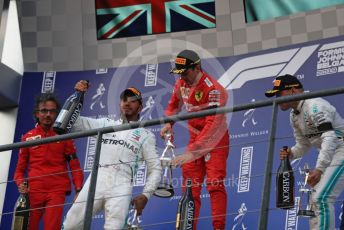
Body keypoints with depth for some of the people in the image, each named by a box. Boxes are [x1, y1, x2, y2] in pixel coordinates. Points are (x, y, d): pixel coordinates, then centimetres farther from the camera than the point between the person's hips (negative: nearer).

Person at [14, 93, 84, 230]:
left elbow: (74, 166, 5)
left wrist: (79, 189, -9)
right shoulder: (28, 137, 11)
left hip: (57, 190, -1)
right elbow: (20, 168, 14)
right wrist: (21, 184, -7)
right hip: (33, 191, 2)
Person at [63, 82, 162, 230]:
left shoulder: (146, 135, 15)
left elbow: (155, 168, 10)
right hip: (96, 181, 2)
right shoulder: (106, 124, 22)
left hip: (121, 186, -2)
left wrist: (145, 195, -3)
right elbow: (73, 122, 18)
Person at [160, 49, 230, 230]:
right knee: (190, 187, 4)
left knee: (214, 184, -16)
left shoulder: (213, 89, -27)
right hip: (195, 137, 7)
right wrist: (169, 123, 0)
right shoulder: (181, 84, -4)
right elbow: (175, 102, 19)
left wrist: (193, 152, -41)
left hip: (216, 139, -6)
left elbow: (213, 125, -34)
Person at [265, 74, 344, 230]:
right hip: (328, 156, 10)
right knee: (316, 199, 12)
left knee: (322, 198, -18)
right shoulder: (294, 116, 10)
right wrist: (291, 153, -5)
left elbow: (330, 138, -29)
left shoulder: (314, 106, -20)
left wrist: (319, 168, -37)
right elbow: (303, 145, 17)